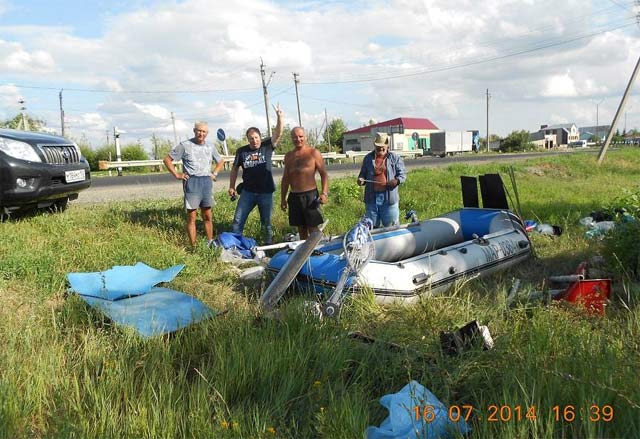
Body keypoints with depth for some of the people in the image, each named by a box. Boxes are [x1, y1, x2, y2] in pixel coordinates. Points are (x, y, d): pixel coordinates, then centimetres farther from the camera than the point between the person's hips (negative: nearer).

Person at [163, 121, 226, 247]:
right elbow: (167, 159, 2)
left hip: (207, 182, 4)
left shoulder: (211, 147, 10)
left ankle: (210, 243, 17)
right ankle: (193, 246, 3)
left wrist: (214, 173, 11)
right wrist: (177, 174, -5)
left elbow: (221, 161, 26)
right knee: (191, 216, -1)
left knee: (207, 216, 9)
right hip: (191, 183, -4)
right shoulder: (184, 145, -2)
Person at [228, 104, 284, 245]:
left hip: (266, 192, -1)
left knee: (266, 223, 10)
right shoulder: (241, 151, 0)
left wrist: (279, 117, -30)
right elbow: (235, 169, 10)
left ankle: (268, 245, 22)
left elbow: (278, 134, -16)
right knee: (238, 220, 2)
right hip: (248, 192, 1)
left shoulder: (267, 146, -3)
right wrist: (231, 187, 8)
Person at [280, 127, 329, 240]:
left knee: (313, 229, -4)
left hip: (310, 195, -5)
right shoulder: (288, 156, 12)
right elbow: (285, 178, 17)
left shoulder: (313, 153, -1)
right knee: (301, 229, 11)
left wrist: (324, 193, -16)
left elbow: (323, 174, -4)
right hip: (294, 196, 5)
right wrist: (283, 198, 15)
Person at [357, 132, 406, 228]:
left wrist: (397, 180, -16)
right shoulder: (368, 158, 11)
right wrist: (361, 179, -3)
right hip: (371, 198, 2)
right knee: (371, 226, 10)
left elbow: (402, 174, 4)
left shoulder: (395, 158, 4)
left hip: (389, 197, -2)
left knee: (391, 226, 6)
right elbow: (363, 173, 19)